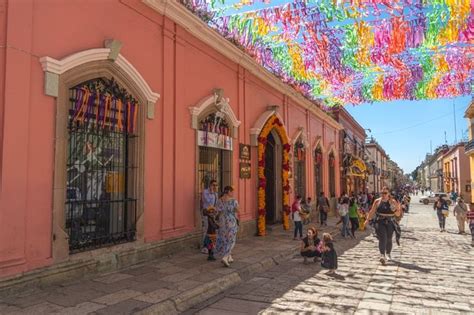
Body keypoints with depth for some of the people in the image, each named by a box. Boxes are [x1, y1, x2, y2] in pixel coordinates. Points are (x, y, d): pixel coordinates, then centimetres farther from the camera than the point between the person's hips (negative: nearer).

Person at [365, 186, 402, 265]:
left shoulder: (393, 202, 2)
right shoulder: (377, 201, 3)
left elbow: (398, 214, 4)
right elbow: (372, 212, 8)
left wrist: (395, 210, -17)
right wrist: (367, 219, 0)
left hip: (390, 222, 1)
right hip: (380, 222, -1)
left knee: (389, 239, 10)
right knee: (382, 238, -14)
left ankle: (388, 254, 32)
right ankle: (382, 256, -21)